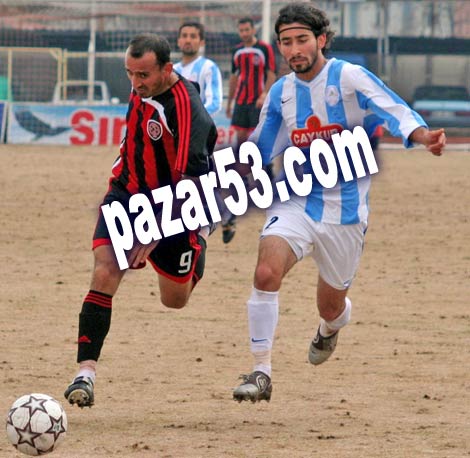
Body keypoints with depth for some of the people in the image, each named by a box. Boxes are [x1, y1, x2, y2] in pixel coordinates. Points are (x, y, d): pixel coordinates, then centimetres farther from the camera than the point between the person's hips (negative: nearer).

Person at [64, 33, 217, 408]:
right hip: (129, 191, 4)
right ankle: (86, 370, -22)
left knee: (174, 300, 13)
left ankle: (198, 244, 47)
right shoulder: (140, 86, -6)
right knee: (105, 273, -18)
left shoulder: (186, 109, -28)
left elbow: (188, 183, -30)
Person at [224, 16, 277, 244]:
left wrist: (264, 95, -20)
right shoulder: (237, 51, 12)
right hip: (241, 101, 5)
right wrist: (229, 102, 19)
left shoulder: (264, 49, -4)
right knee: (240, 137, 2)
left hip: (258, 102, -5)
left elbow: (271, 74, -7)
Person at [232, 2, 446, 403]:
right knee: (267, 271, -26)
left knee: (331, 306, 11)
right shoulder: (281, 93, 5)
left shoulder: (349, 77, -10)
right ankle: (262, 373, -19)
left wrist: (423, 135, -43)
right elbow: (258, 152, 18)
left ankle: (330, 329, 52)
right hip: (296, 201, 2)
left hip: (345, 208, -2)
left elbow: (396, 113, -23)